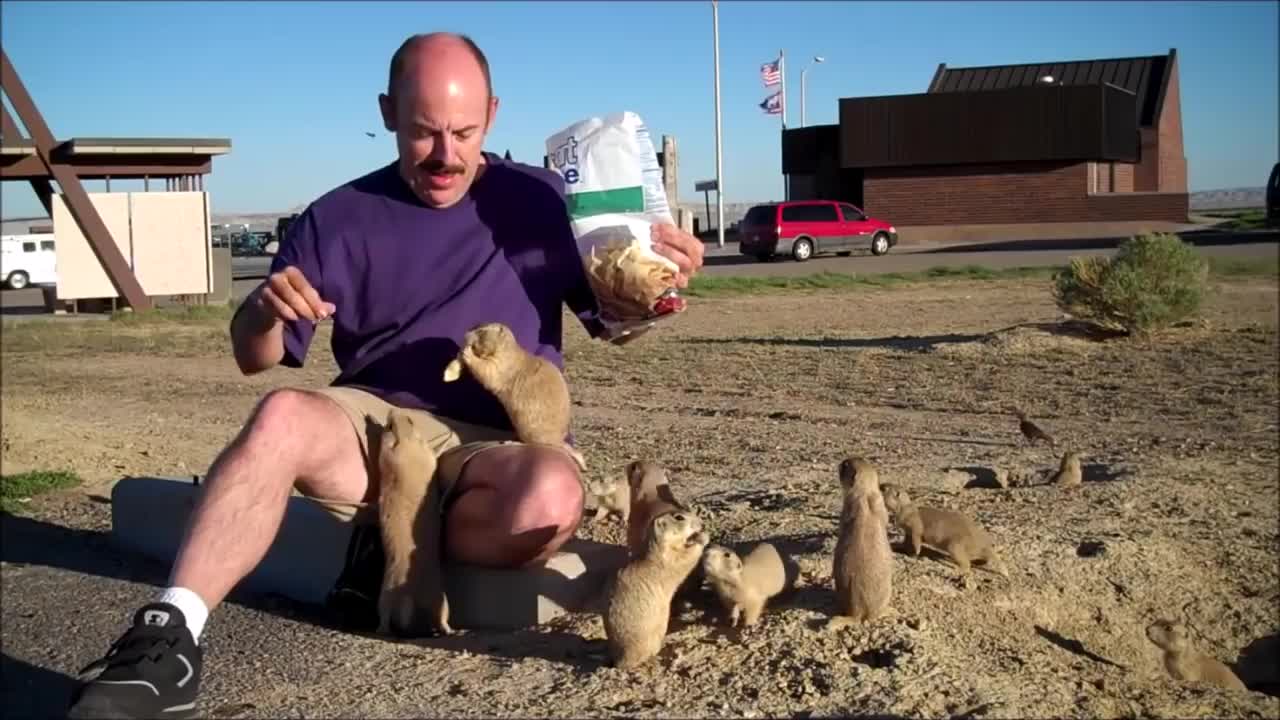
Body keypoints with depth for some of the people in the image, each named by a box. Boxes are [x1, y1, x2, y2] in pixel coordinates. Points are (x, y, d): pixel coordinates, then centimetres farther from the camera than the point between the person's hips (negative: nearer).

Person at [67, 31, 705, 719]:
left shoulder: (541, 199, 6)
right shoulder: (338, 218, 6)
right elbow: (254, 357, 6)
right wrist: (264, 312, -18)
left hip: (498, 445, 0)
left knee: (550, 497, -36)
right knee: (281, 415, -32)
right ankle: (168, 636, -34)